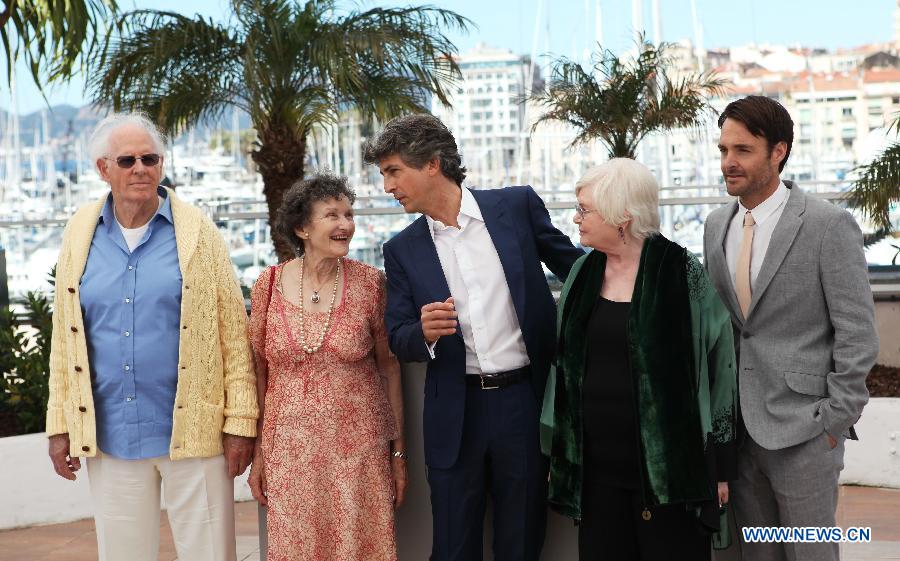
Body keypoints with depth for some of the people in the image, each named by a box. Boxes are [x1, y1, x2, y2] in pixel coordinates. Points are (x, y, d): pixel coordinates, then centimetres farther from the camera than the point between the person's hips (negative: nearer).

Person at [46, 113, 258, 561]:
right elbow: (65, 339, 9)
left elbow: (234, 333, -3)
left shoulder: (197, 232, -1)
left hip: (192, 431, -3)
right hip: (109, 437, 3)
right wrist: (60, 426, 6)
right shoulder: (80, 235, 7)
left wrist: (240, 422, -8)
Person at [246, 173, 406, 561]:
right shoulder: (270, 284, -1)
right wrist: (258, 452, 7)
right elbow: (259, 371, 7)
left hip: (359, 449, -1)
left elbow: (389, 368, 3)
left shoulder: (371, 283, -3)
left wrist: (399, 452, 3)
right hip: (290, 452, 1)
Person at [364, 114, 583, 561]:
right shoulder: (403, 249, 4)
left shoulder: (518, 205, -1)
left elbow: (572, 266, 11)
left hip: (523, 401, -1)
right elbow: (398, 341, 4)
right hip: (455, 414, 1)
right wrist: (425, 333, -17)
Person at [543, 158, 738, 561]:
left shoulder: (681, 272, -7)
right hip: (596, 464, 5)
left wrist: (720, 464, -5)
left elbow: (718, 366, -5)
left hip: (669, 465, -4)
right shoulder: (581, 274, 7)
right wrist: (557, 451, 13)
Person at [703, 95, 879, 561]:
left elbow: (857, 336, -10)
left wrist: (835, 421, -11)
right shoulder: (717, 225, 8)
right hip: (737, 424, 6)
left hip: (802, 429, -5)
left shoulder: (829, 225, -10)